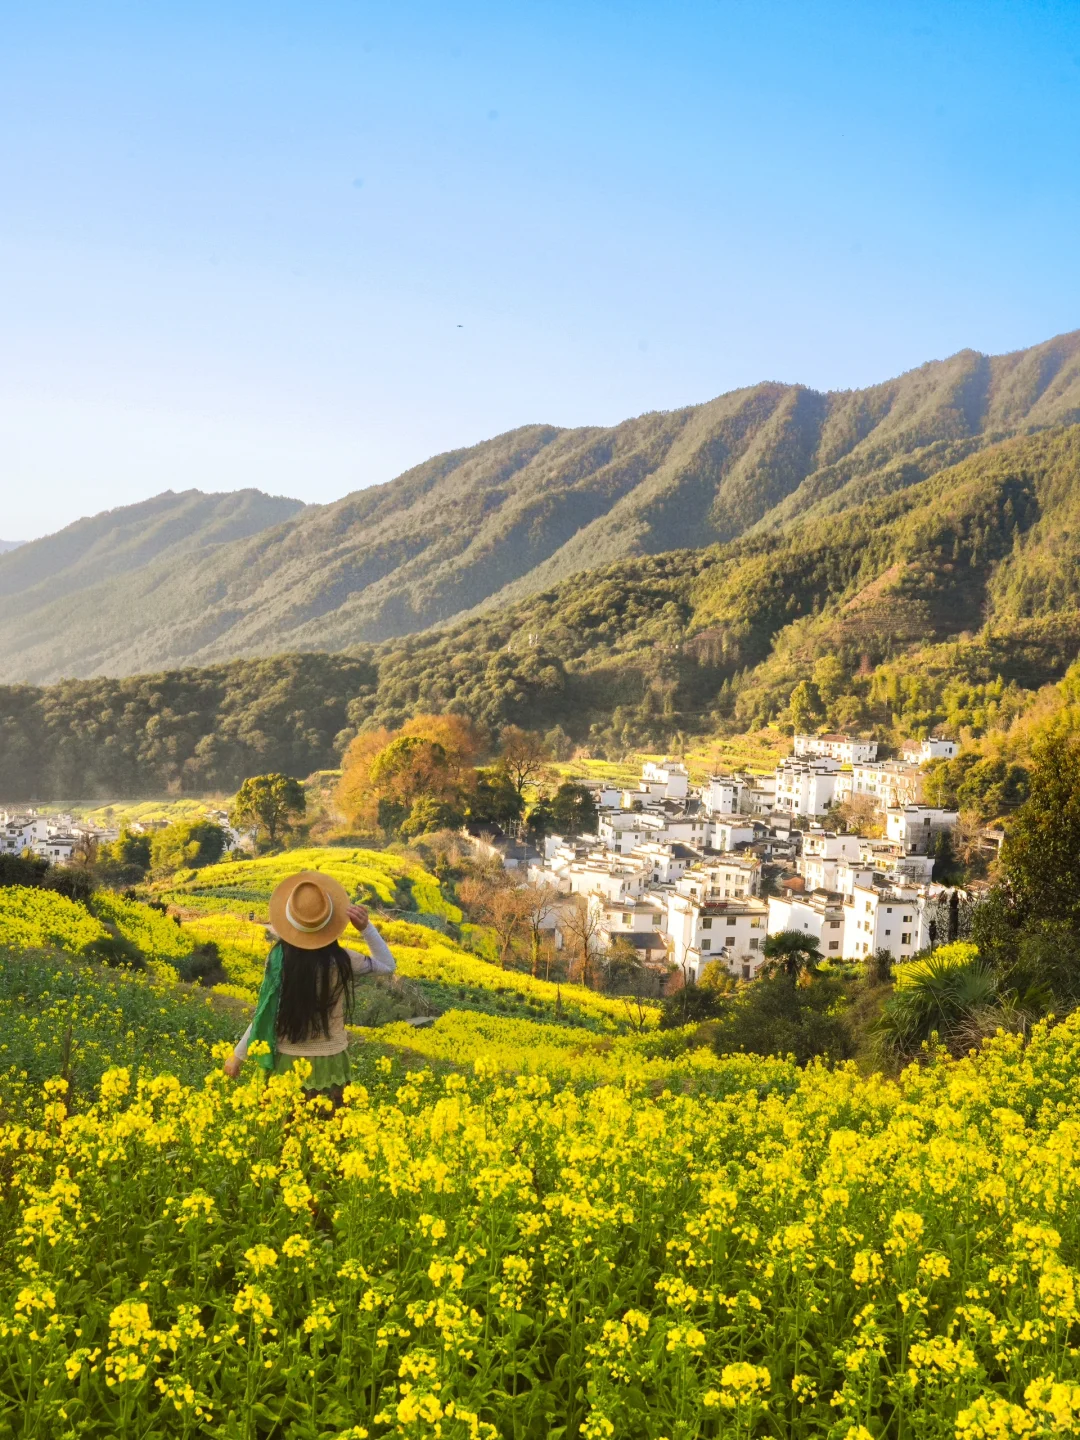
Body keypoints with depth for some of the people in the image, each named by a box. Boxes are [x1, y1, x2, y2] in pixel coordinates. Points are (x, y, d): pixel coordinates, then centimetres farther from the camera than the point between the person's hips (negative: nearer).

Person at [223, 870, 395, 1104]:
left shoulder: (279, 959, -16)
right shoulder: (342, 961, -14)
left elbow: (265, 1014, -10)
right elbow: (388, 966, 2)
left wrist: (238, 1055, 2)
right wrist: (365, 927, -9)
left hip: (288, 1062, 0)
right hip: (330, 1062, 0)